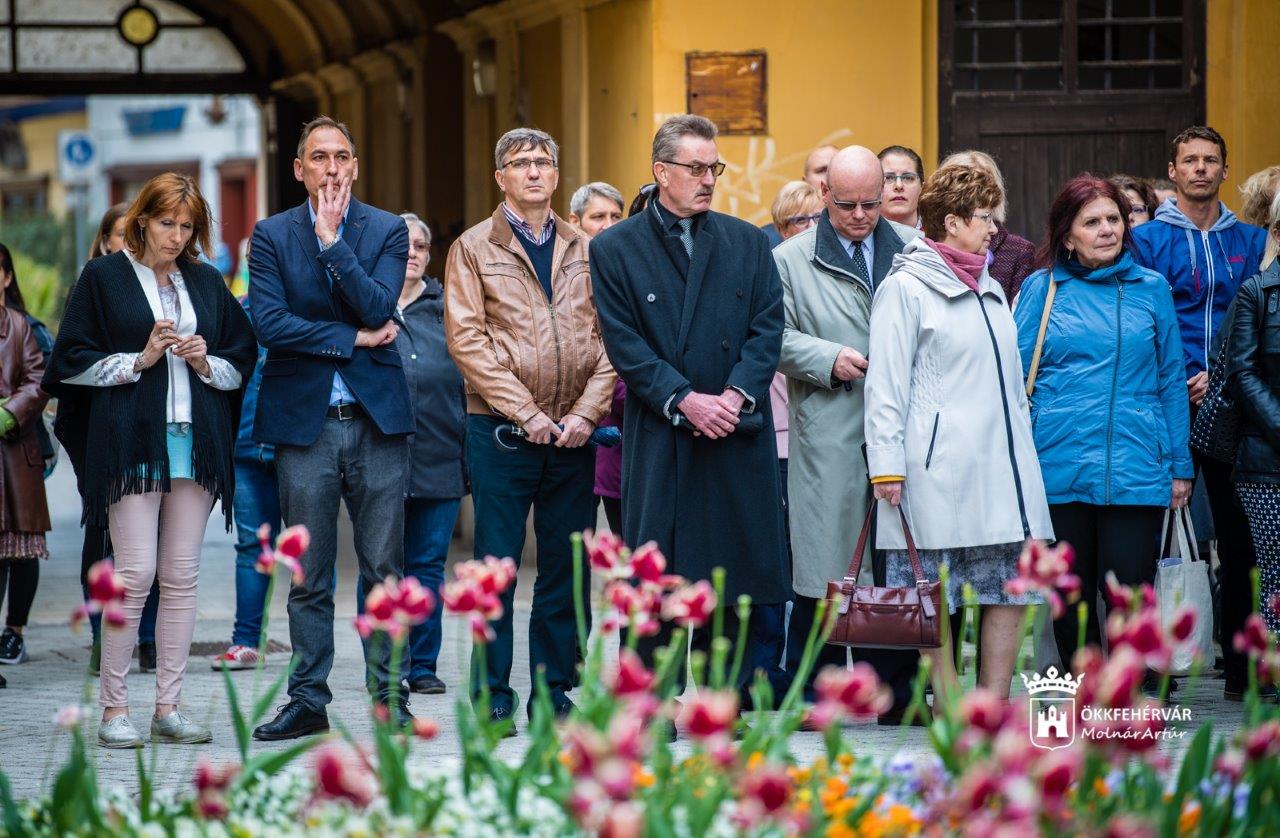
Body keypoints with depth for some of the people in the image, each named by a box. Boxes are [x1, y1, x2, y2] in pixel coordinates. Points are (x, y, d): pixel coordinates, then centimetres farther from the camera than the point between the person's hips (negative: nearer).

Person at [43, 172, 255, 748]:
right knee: (136, 573, -10)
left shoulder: (206, 284, 16)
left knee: (182, 576, 2)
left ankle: (168, 707, 7)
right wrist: (140, 360, -10)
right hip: (130, 442, -4)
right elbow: (71, 361, 0)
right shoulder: (104, 278, 4)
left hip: (195, 442, 4)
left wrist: (206, 363, -2)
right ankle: (113, 708, -2)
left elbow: (242, 364, 18)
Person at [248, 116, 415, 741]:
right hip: (304, 421, 0)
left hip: (376, 417, 0)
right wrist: (353, 338, -8)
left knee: (384, 571, 1)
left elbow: (377, 307, -11)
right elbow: (268, 324, -8)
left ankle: (389, 697, 8)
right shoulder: (271, 235, 5)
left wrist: (331, 239, -12)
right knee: (307, 577, 4)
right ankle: (308, 701, 12)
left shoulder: (387, 230, 5)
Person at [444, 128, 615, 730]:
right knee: (496, 566, -3)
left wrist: (585, 413, -7)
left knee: (566, 567, 5)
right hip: (501, 431, -3)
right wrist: (526, 412, -12)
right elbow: (467, 340, -5)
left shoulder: (586, 251, 12)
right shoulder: (472, 249, 4)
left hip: (574, 432, 3)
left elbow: (607, 338, 8)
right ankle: (492, 697, 3)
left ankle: (554, 692, 13)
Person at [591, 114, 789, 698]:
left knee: (736, 574, 3)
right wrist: (684, 400, -13)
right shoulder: (615, 249, 3)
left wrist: (735, 395, -10)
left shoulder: (747, 243, 12)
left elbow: (768, 328, 5)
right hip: (659, 440, -2)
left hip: (737, 431, 2)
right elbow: (624, 344, -3)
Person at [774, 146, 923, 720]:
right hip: (828, 440, -2)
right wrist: (829, 359, -11)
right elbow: (776, 335, 3)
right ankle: (812, 692, 7)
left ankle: (896, 694, 11)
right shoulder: (792, 260, 6)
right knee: (823, 563, -2)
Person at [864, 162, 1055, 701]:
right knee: (933, 596, -4)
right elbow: (886, 384, -8)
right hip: (938, 471, -7)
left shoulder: (990, 290, 20)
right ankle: (949, 707, 2)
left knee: (1011, 584, 1)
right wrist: (887, 466, -14)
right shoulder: (905, 288, -3)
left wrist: (1020, 452, 20)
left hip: (1001, 464, 7)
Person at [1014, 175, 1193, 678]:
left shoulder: (1151, 288, 9)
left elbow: (1170, 380, 12)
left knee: (1129, 590, -7)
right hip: (1059, 464, 1)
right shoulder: (1041, 288, 7)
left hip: (1134, 467, -1)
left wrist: (1180, 466, 9)